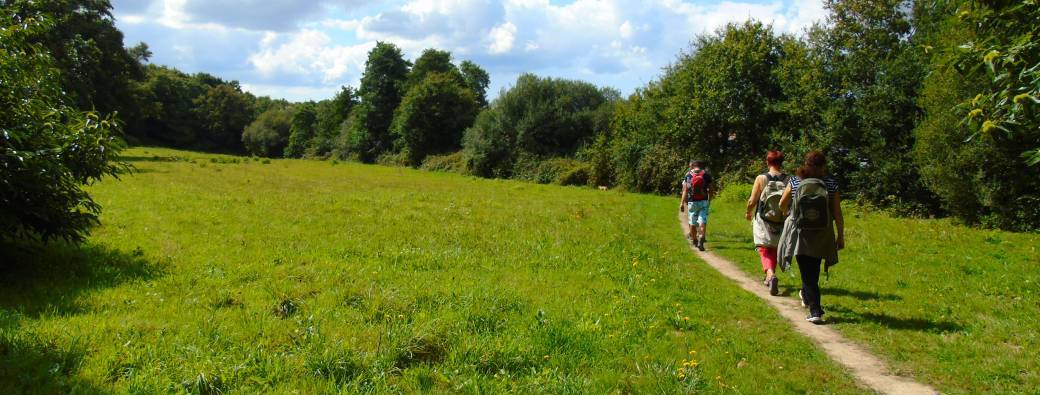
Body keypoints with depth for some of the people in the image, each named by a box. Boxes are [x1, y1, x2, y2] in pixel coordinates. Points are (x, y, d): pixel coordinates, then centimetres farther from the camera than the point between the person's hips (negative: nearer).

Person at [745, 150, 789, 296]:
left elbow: (752, 201, -6)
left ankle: (771, 275, -24)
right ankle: (769, 278, 32)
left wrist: (748, 213, 13)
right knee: (774, 250, 20)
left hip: (763, 221, -3)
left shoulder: (761, 179, -10)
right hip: (781, 223, 3)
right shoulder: (788, 180, -6)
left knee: (765, 251, 1)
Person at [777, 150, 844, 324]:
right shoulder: (831, 184, -8)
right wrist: (841, 236, 4)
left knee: (808, 274, 4)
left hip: (800, 235, -1)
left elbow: (782, 205, 4)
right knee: (813, 270, 24)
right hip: (822, 238, 1)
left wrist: (790, 213, 26)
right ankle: (806, 295, 43)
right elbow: (837, 213, -6)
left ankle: (815, 312, -2)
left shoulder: (795, 182, -7)